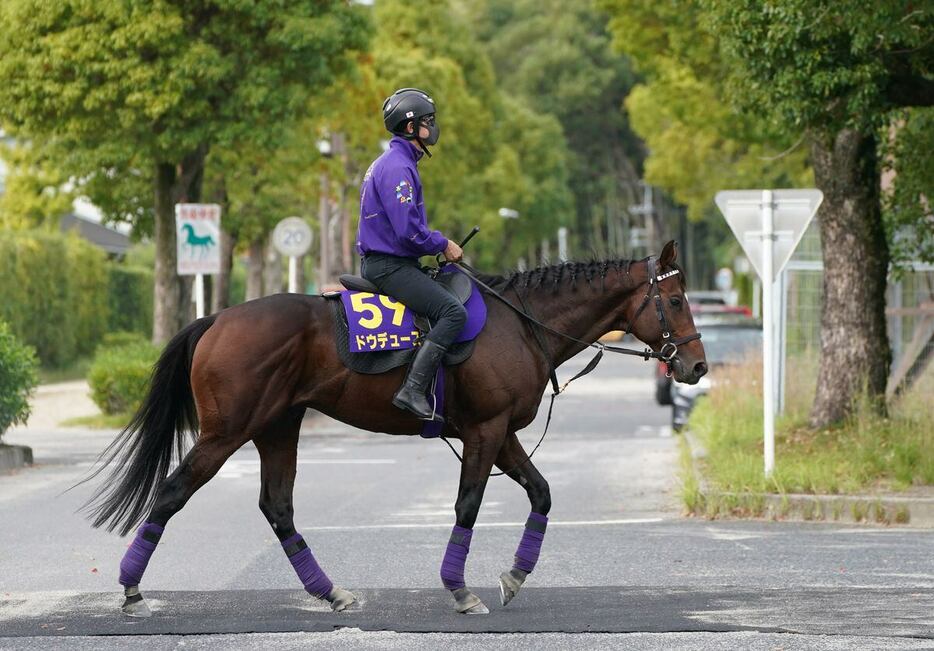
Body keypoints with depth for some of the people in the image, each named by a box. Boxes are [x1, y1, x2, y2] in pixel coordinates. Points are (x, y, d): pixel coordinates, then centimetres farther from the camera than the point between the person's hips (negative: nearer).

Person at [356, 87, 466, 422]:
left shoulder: (398, 162, 18)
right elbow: (408, 231, -25)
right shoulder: (397, 167, -17)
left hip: (383, 262, 11)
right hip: (389, 265, -11)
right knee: (453, 311, -22)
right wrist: (443, 245, -10)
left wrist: (440, 242, 13)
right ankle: (413, 391, -29)